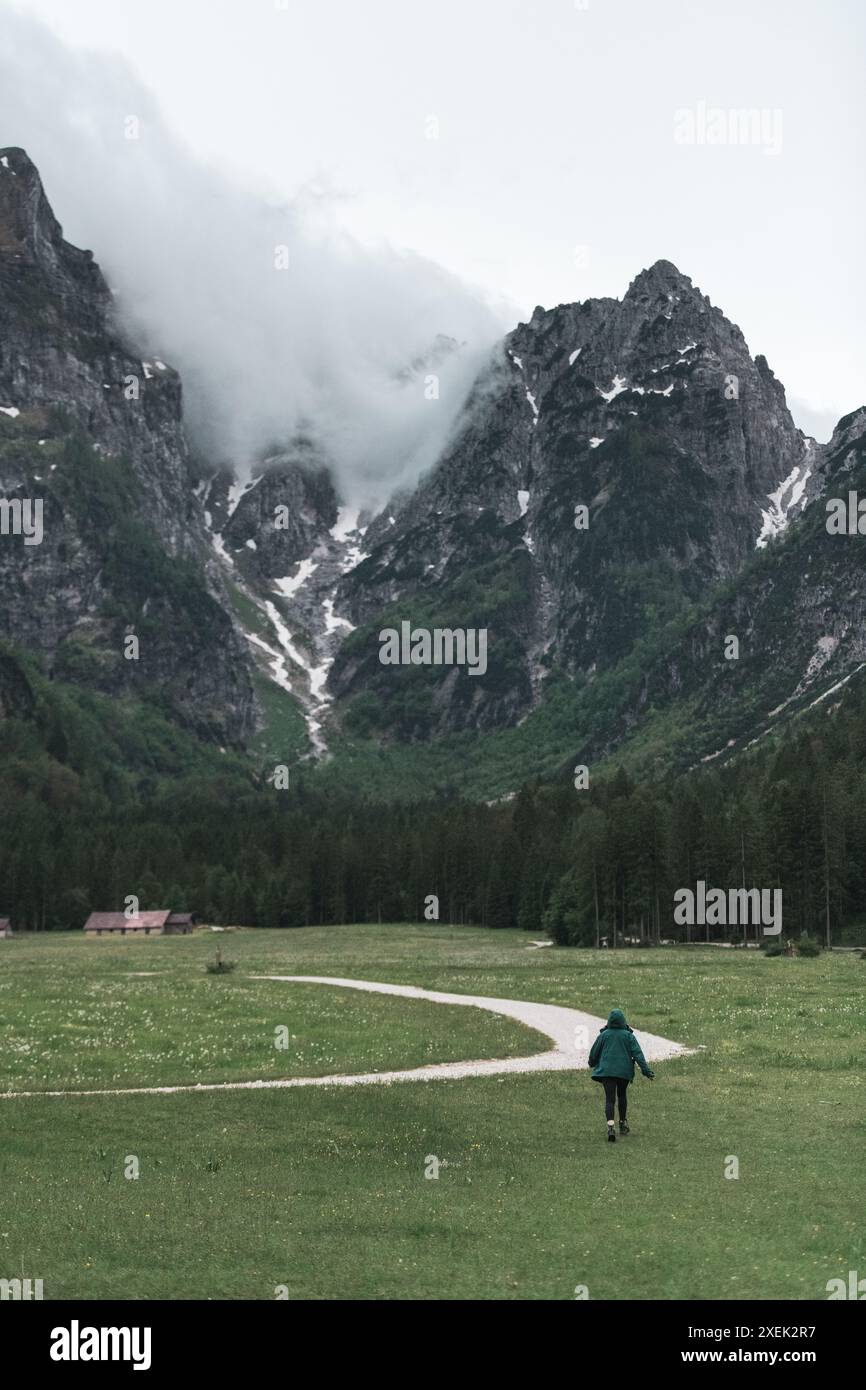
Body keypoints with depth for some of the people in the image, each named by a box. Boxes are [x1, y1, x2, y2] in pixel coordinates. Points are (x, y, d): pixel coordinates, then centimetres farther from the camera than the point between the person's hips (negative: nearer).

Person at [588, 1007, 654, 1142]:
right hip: (624, 1071, 1)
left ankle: (610, 1127, -25)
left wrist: (592, 1063, 31)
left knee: (609, 1099, -5)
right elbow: (637, 1053, -7)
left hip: (607, 1070, -1)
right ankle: (622, 1123, 32)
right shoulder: (628, 1036, 0)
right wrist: (646, 1070, -7)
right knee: (622, 1096, 23)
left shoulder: (603, 1035, 1)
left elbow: (594, 1053, 9)